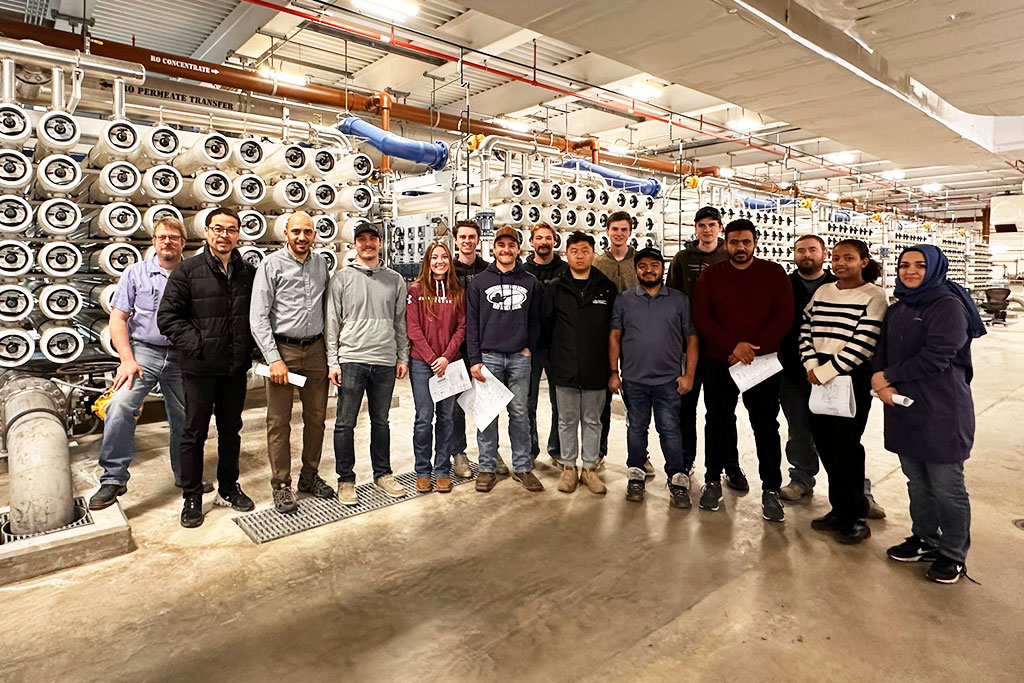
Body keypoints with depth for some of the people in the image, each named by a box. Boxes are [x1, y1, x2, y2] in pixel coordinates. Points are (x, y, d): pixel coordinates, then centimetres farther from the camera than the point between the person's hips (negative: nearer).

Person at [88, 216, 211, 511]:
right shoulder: (136, 273, 4)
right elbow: (117, 319, 1)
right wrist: (127, 360, -10)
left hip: (182, 356, 1)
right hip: (144, 351, -1)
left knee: (185, 419, 8)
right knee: (121, 406, -22)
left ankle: (185, 475, 27)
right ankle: (113, 479, -11)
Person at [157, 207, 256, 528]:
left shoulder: (249, 273, 7)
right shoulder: (187, 270, -3)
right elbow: (167, 316, -5)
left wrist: (248, 348, 2)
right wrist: (197, 344, -13)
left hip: (236, 368, 3)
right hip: (200, 368, -3)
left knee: (231, 431, 15)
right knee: (194, 433, 7)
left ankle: (228, 489, 30)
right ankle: (192, 498, 21)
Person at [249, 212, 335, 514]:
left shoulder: (321, 264, 10)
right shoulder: (271, 264, -3)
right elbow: (258, 317, -6)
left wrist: (331, 349, 7)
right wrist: (274, 359, -13)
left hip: (315, 349, 4)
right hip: (282, 349, -4)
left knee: (316, 417, 10)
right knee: (279, 421, 1)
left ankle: (310, 476, 25)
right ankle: (281, 485, 13)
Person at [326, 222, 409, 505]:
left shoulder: (395, 280, 10)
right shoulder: (342, 278, 3)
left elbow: (400, 322, 12)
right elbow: (332, 321, 0)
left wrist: (403, 357, 7)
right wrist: (332, 360, -5)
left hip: (385, 361, 2)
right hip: (351, 360, -2)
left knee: (381, 421, 12)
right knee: (345, 423, 3)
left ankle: (382, 474, 25)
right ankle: (346, 479, 15)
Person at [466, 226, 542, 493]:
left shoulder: (530, 282, 9)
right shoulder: (480, 281, 5)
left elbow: (535, 320, 11)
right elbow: (471, 323, 2)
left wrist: (529, 348, -2)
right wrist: (474, 359, -5)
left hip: (519, 358, 1)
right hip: (488, 356, -1)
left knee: (519, 413, 7)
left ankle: (523, 467, 16)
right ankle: (487, 468, 14)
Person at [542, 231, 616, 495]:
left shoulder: (607, 288, 3)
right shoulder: (555, 288, 3)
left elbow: (614, 326, 6)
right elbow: (546, 324, 6)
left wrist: (609, 361, 3)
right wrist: (556, 355, 3)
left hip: (596, 368, 0)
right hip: (565, 368, 0)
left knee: (592, 420, 11)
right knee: (567, 421, 10)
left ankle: (590, 468, 24)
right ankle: (568, 467, 23)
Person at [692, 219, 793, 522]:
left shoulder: (774, 273, 3)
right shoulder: (711, 274, 4)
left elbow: (784, 315, -3)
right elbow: (700, 315, -4)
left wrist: (753, 349, -13)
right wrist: (733, 346, -15)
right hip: (719, 362, 1)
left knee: (766, 425, 4)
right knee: (718, 422, 10)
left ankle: (770, 490, 15)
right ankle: (713, 479, 24)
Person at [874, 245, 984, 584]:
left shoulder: (949, 305, -10)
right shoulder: (896, 309, 13)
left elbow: (936, 356, -19)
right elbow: (882, 352, 9)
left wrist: (889, 376, -12)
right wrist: (882, 385, -10)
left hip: (941, 413, -6)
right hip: (903, 410, 6)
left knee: (947, 488, 4)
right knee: (917, 483, 16)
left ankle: (954, 555, 21)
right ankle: (925, 539, 32)